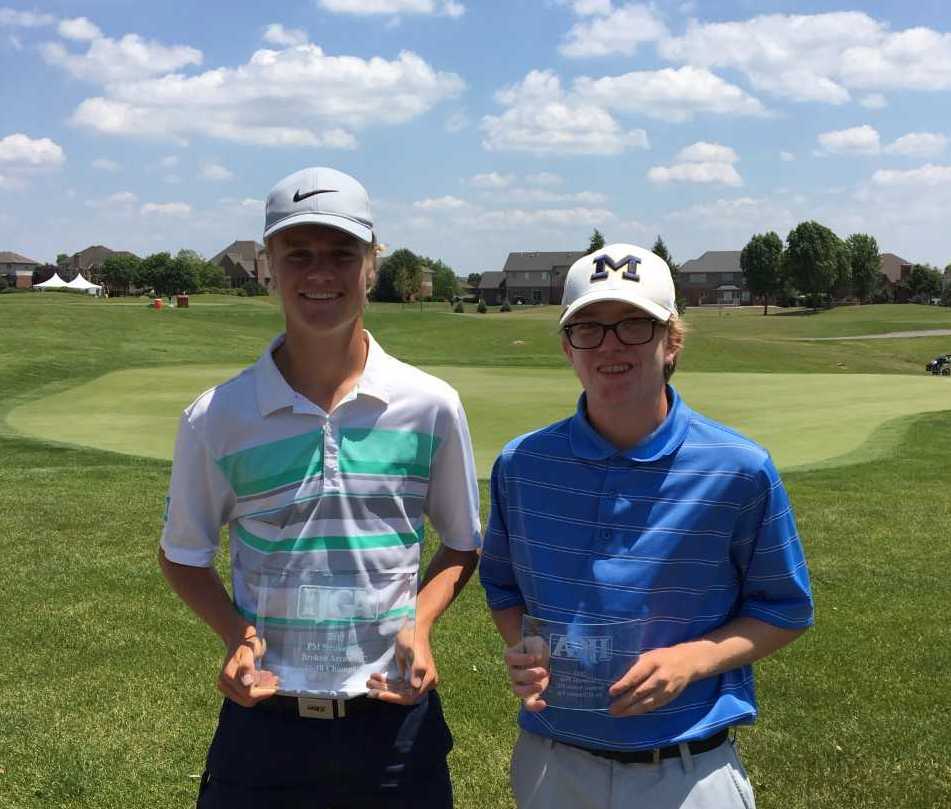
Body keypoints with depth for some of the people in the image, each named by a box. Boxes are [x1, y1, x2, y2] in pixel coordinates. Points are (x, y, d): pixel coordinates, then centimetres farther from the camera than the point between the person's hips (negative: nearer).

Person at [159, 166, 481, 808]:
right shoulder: (215, 418, -6)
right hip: (263, 721, 0)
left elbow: (462, 544, 8)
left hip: (395, 715, 1)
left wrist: (419, 625, -9)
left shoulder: (431, 406, -4)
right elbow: (184, 556, 7)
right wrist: (235, 634, -10)